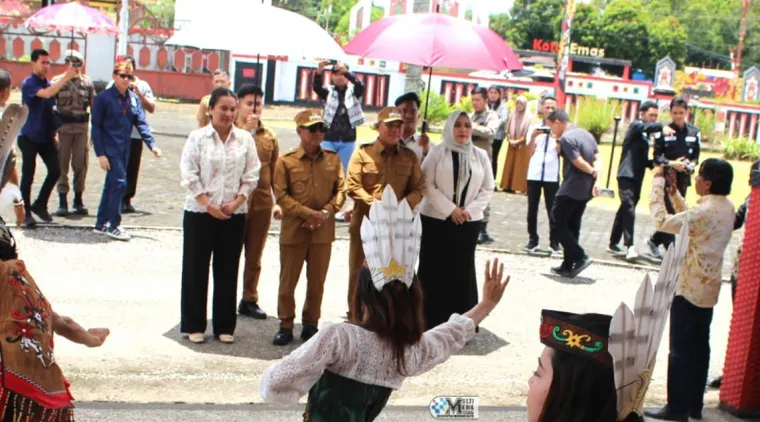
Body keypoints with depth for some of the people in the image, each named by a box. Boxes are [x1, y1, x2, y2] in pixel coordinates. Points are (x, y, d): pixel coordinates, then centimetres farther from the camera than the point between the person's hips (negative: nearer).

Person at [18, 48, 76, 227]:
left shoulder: (49, 84, 11)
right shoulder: (28, 83, -12)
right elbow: (46, 94, -31)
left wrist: (53, 132, 18)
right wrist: (66, 77, -35)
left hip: (46, 137, 7)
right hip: (29, 137, -7)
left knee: (55, 170, 2)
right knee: (28, 175, -1)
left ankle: (40, 205, 19)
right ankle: (26, 212, 10)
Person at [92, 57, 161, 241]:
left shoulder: (134, 98, 6)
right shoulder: (103, 98, -9)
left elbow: (141, 123, 5)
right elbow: (96, 127, -9)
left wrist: (152, 144, -8)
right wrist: (100, 153, -14)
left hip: (125, 149, 6)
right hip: (109, 148, -6)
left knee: (111, 185, 13)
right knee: (119, 183, -11)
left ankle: (101, 223, 23)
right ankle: (113, 226, 0)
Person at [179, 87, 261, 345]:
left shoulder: (245, 139, 4)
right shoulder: (197, 137, -2)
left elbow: (252, 176, 4)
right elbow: (189, 175, -6)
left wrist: (236, 202, -8)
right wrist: (208, 205, -13)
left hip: (234, 215, 2)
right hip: (199, 213, -2)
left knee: (228, 270, 7)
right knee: (196, 269, 4)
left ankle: (224, 326, 17)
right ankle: (194, 325, 15)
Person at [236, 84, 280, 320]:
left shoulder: (269, 137, 7)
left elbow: (275, 172, 11)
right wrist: (246, 129, -19)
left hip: (262, 203, 4)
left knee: (254, 256, 14)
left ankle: (249, 300, 26)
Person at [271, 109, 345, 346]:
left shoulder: (333, 160, 4)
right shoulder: (287, 161, -4)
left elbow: (340, 190, 6)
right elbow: (281, 195, -7)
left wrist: (326, 213, -10)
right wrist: (308, 213, -15)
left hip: (323, 231, 2)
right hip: (293, 230, -2)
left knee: (317, 282, 9)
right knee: (288, 281, 5)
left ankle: (311, 325, 23)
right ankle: (286, 325, 18)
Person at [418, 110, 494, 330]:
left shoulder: (480, 156, 8)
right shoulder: (437, 152, -1)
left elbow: (488, 188, 7)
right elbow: (427, 184, -8)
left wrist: (470, 209, -9)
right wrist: (450, 209, -15)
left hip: (469, 222, 3)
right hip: (436, 220, -2)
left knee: (462, 272, 5)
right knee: (435, 271, 0)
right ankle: (431, 323, 7)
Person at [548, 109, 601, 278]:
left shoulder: (566, 138, -15)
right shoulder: (586, 134, 13)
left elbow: (578, 163, -17)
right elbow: (597, 159, 6)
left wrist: (593, 173, 1)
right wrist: (596, 179, -5)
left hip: (571, 189, -9)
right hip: (585, 189, 9)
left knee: (557, 223, 2)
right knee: (573, 226, 14)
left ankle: (580, 256, -5)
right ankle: (568, 266, 16)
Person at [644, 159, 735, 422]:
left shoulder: (706, 211, -24)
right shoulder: (726, 207, 4)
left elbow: (662, 222, -22)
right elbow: (689, 219, 16)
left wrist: (658, 182, -14)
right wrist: (674, 191, 12)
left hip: (689, 289, -9)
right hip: (708, 288, 9)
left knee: (680, 349, -1)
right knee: (699, 346, 15)